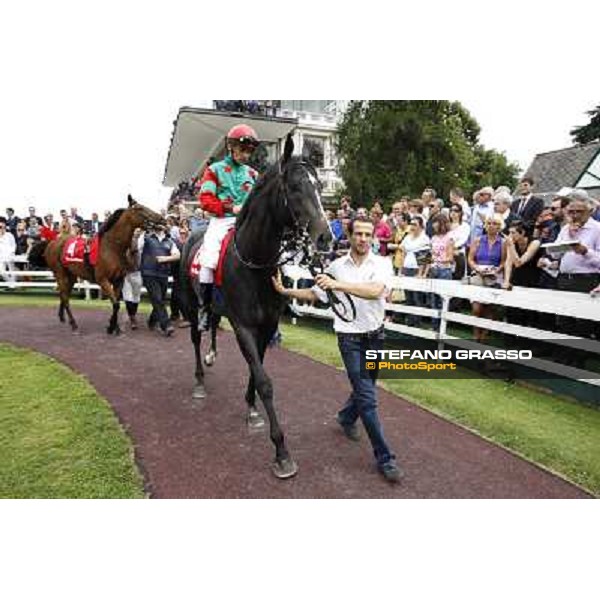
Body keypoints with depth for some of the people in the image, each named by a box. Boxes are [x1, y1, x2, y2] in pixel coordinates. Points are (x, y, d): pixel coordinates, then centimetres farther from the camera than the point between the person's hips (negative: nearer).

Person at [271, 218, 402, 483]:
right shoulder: (336, 266, -1)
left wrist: (338, 285, -36)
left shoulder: (382, 263, -7)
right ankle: (385, 458, 6)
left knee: (365, 388, 21)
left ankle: (346, 416, 53)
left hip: (375, 336, 2)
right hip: (350, 338, -2)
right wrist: (285, 291, -1)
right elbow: (315, 294, 10)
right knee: (368, 398, -5)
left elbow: (376, 291, -28)